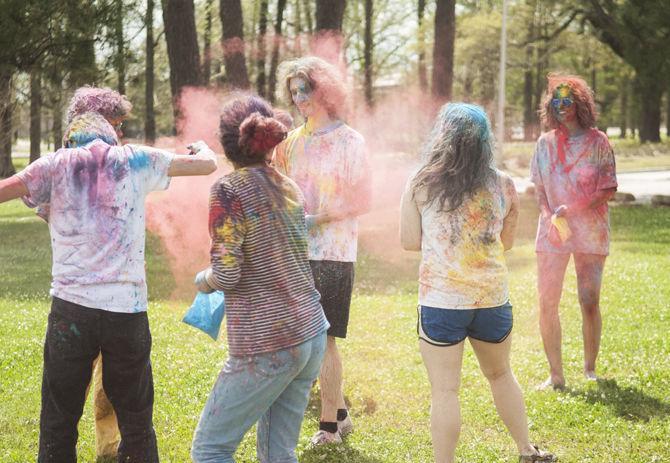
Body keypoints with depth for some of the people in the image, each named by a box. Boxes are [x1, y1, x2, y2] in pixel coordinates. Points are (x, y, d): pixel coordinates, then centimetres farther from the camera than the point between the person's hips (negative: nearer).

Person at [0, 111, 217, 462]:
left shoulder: (57, 164, 5)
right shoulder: (136, 160, 8)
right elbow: (207, 165, 15)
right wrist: (202, 147, 38)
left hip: (71, 307, 0)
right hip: (127, 310, 1)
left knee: (57, 425, 8)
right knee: (137, 424, 11)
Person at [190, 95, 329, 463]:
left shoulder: (229, 190, -12)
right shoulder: (289, 188, 9)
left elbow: (226, 275, -17)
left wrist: (202, 280, 5)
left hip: (266, 346, -7)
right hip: (311, 335, 7)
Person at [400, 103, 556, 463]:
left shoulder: (420, 184, -7)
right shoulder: (503, 185, 0)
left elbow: (409, 241, -1)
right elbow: (506, 241, 11)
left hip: (440, 299, -3)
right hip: (492, 297, 3)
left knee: (444, 390, 2)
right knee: (500, 374, 24)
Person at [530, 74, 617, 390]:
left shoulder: (597, 141, -1)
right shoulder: (546, 143, 9)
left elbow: (608, 190, -6)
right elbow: (539, 188, 11)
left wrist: (573, 209, -16)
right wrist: (548, 215, -8)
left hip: (590, 233, -3)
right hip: (552, 233, 3)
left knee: (589, 303, -1)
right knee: (547, 303, -3)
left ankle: (590, 370, 13)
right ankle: (556, 375, 5)